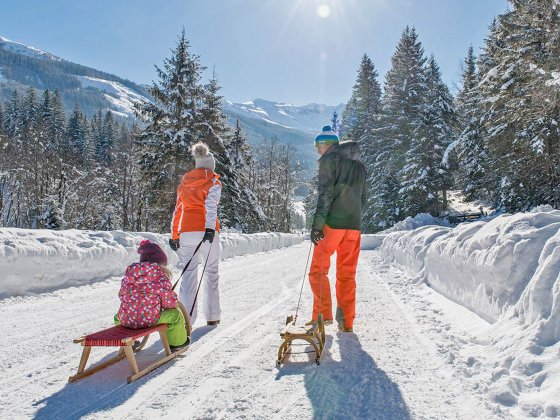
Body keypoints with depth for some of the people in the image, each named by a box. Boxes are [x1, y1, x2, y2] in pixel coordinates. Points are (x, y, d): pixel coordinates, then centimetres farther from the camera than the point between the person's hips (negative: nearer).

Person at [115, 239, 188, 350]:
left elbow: (121, 295, 17)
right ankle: (176, 342, 34)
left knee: (118, 316, 39)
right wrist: (173, 303, 18)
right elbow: (170, 301, -6)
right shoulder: (160, 276, -6)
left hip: (125, 320, 5)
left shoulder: (129, 272, 8)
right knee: (175, 314, 17)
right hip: (149, 320, -4)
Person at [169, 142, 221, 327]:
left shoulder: (185, 182, 17)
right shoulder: (213, 182, 4)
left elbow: (177, 210, 16)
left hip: (187, 231, 3)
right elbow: (211, 205, -13)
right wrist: (210, 228, -23)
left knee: (189, 272, 3)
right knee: (211, 271, 9)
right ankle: (212, 315, 13)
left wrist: (174, 235, 20)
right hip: (206, 229, -3)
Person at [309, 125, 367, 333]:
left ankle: (323, 314, -2)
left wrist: (317, 222, -16)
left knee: (318, 270, 3)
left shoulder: (329, 159, -2)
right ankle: (346, 321, 12)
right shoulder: (359, 165, 21)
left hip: (332, 223, -7)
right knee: (347, 274, 10)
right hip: (354, 225, 7)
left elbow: (325, 193, -13)